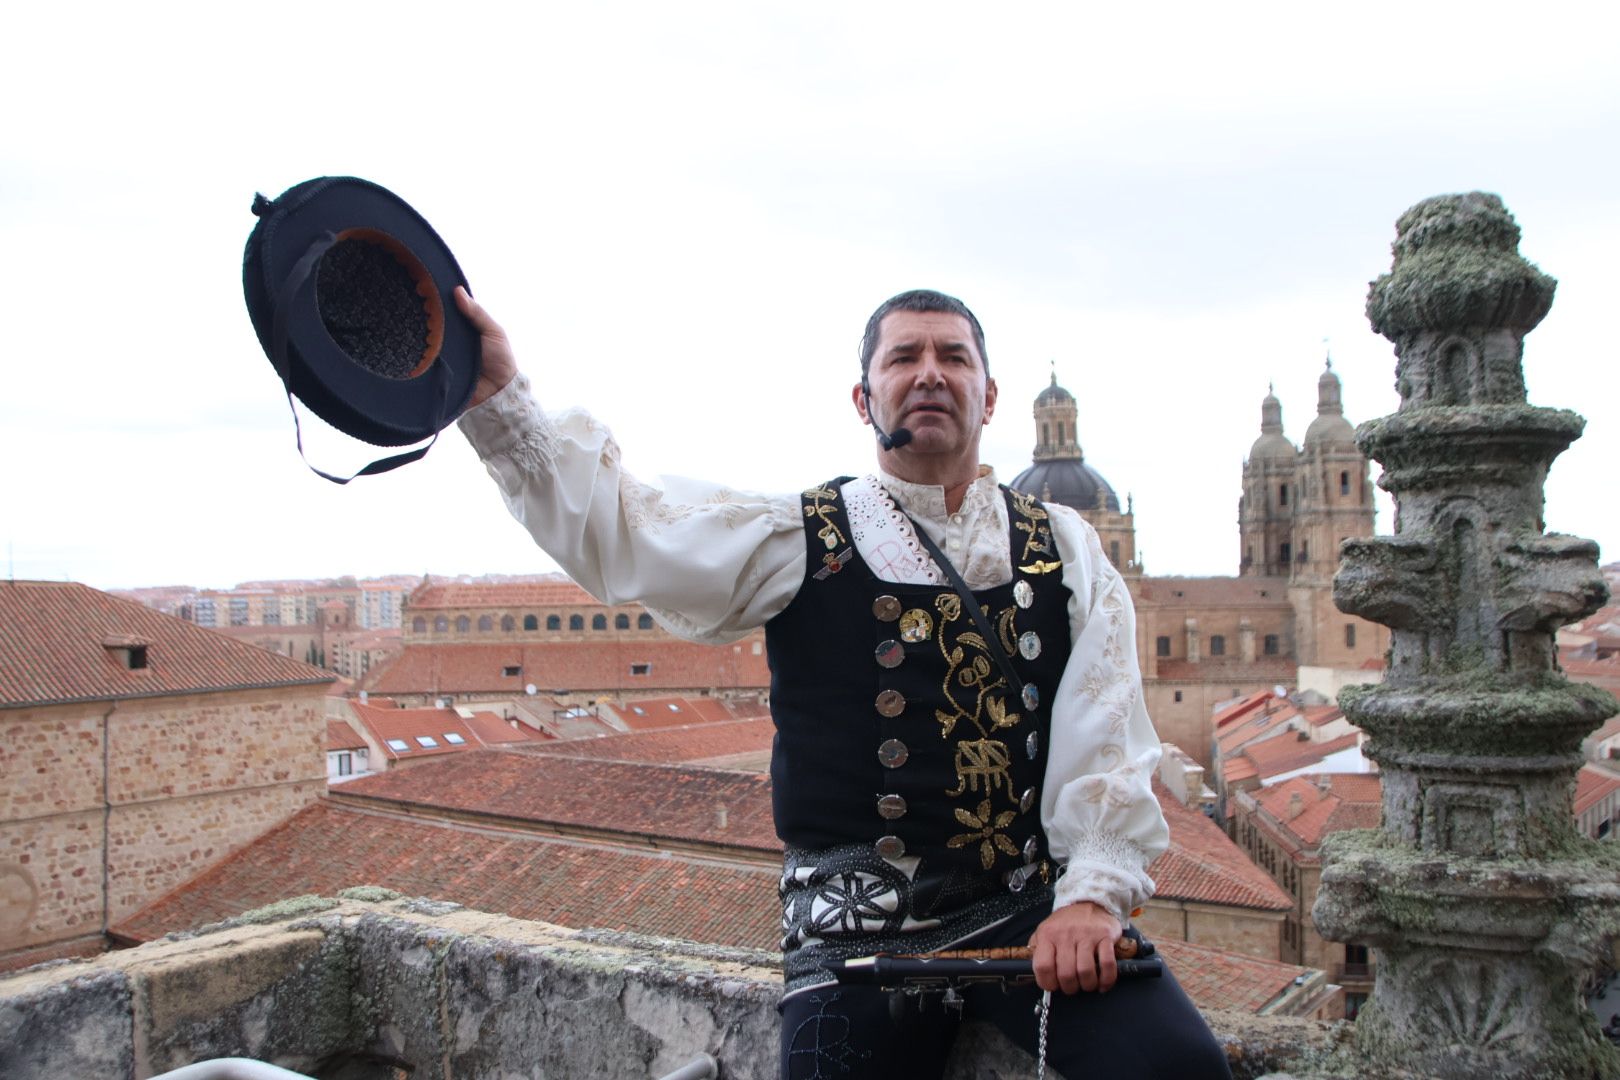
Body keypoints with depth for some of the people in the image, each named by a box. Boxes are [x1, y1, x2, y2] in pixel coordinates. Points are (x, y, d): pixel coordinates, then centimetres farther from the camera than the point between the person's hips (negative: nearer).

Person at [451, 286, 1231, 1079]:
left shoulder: (1063, 548, 9)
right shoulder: (796, 540, 4)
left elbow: (1106, 729, 0)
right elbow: (616, 529, -7)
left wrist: (1096, 891, -13)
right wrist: (497, 399, -19)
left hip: (1033, 909, 1)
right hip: (856, 926, 0)